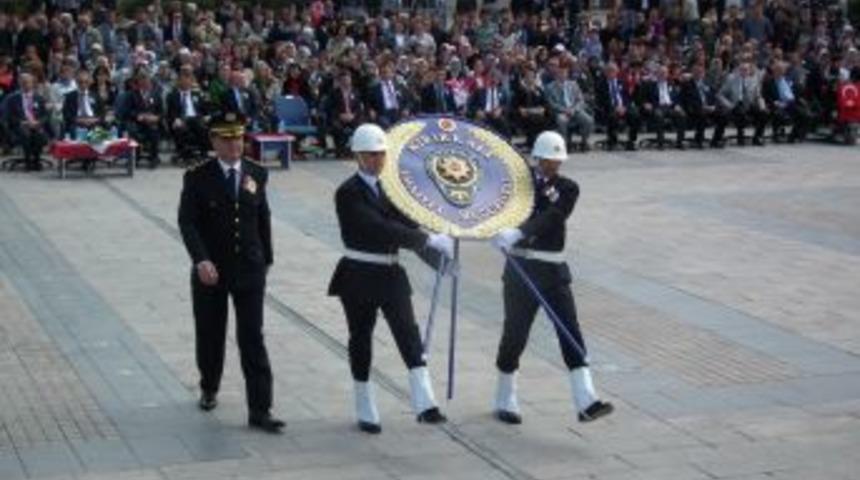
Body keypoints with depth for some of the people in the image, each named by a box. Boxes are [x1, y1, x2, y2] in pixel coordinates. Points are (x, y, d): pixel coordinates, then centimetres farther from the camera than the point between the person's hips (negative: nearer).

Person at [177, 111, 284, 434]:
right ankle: (209, 389, 39)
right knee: (210, 335, 13)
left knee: (252, 339, -4)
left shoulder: (257, 174, 4)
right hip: (210, 271, -1)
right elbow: (187, 222, -13)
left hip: (249, 270, 1)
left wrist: (266, 259, 14)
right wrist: (201, 260, -27)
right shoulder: (198, 177, -6)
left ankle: (260, 410, -4)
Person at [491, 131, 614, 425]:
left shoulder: (568, 189, 1)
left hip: (553, 269, 1)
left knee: (570, 332, -7)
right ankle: (505, 402, 21)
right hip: (521, 267, -1)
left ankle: (586, 403, -11)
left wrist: (518, 233, -32)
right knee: (515, 334, 4)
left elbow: (550, 218, -16)